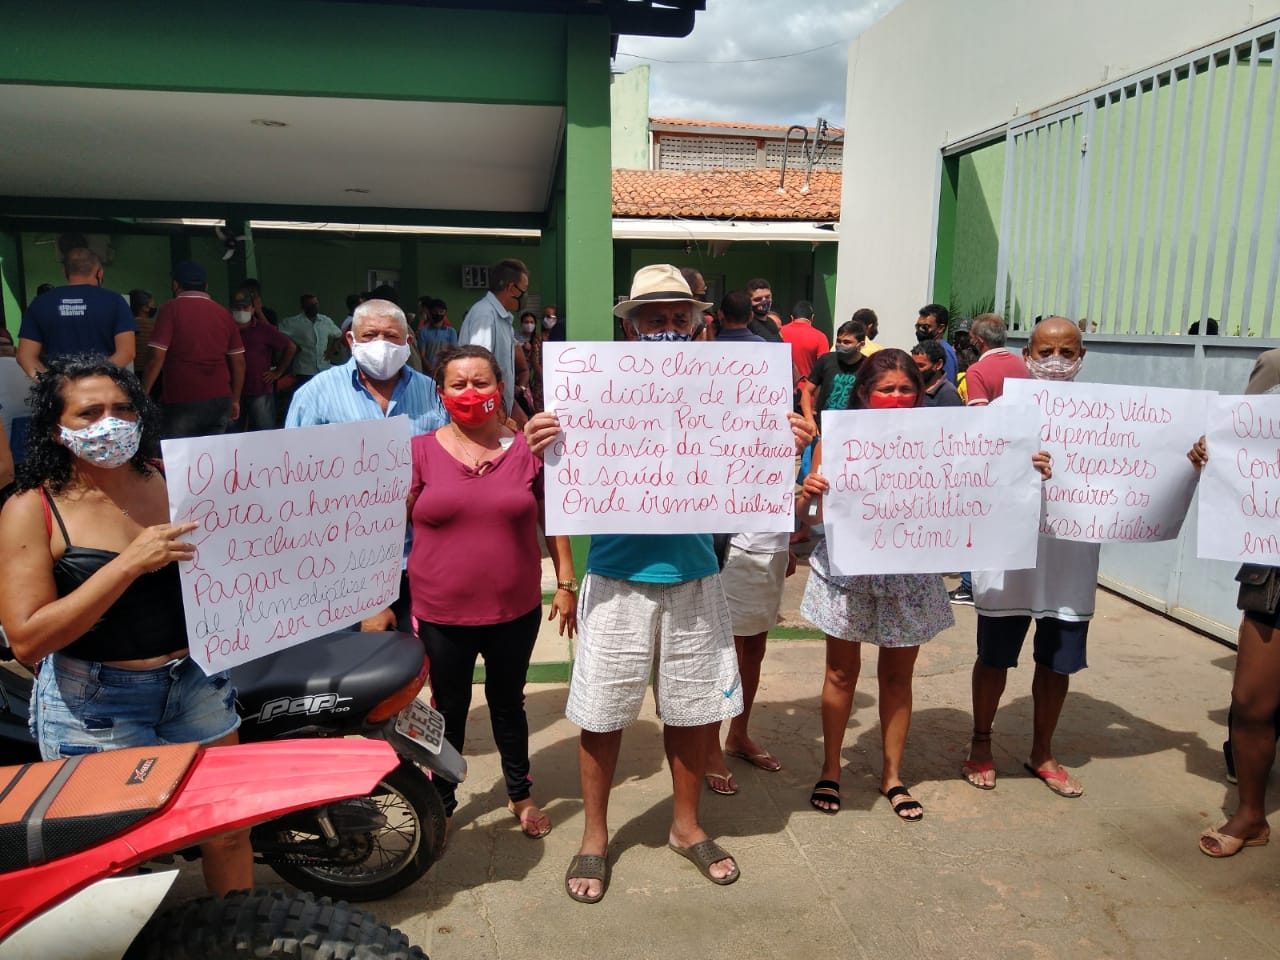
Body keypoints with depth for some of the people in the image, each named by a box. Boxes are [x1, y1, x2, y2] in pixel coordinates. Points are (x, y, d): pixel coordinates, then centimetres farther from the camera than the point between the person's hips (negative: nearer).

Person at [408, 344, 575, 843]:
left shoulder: (528, 448, -3)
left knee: (508, 702, 19)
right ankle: (442, 803, 38)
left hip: (516, 610, 1)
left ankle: (520, 795, 41)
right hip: (441, 614, 0)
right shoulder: (420, 451, -5)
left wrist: (566, 583, 4)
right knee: (450, 708, 16)